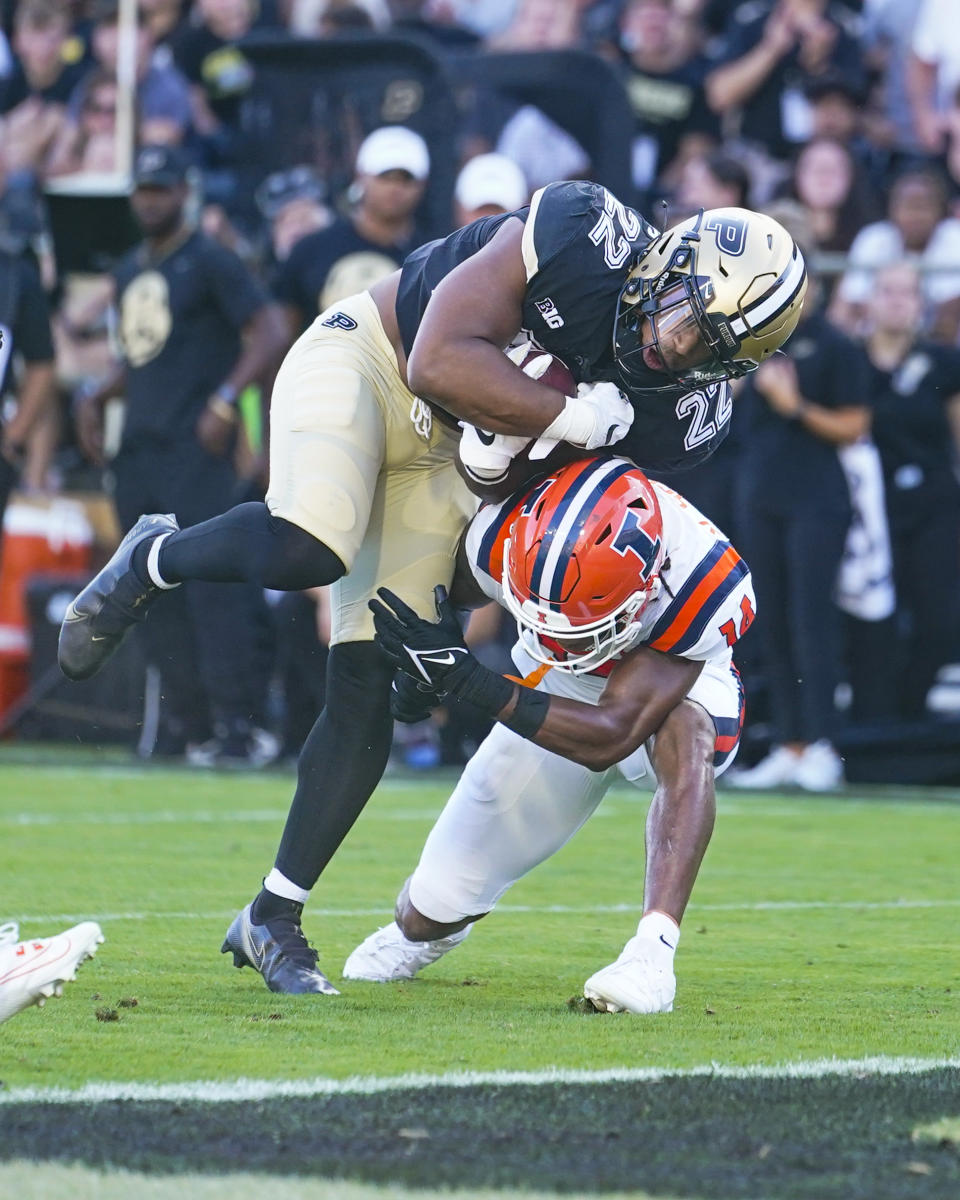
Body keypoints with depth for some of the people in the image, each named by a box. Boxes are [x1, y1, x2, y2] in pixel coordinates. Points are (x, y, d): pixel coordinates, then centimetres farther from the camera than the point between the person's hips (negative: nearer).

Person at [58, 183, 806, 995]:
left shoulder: (682, 408, -12)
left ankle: (274, 917, 7)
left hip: (445, 456, 5)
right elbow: (441, 361, -29)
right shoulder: (587, 235, -27)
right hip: (364, 361, -4)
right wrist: (574, 417, -29)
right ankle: (155, 562, 0)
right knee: (307, 550, -33)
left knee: (367, 687, -3)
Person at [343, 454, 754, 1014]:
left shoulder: (702, 585, -41)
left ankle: (654, 950, -45)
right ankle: (423, 925, 42)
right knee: (429, 914, 3)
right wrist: (425, 660, -20)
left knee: (685, 733, -42)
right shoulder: (506, 537, -32)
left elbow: (610, 735, -42)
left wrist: (466, 678, -47)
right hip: (557, 691, 3)